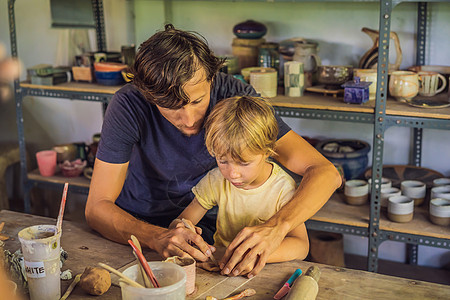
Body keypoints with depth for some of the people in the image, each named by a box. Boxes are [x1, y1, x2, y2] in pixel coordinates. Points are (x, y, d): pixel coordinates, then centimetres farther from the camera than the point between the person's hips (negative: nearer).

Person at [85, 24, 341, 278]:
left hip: (204, 225, 2)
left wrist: (277, 227, -45)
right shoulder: (129, 105, -26)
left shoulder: (234, 96, -22)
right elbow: (97, 207, -24)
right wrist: (157, 238, -44)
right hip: (134, 226, -1)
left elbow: (325, 172, -26)